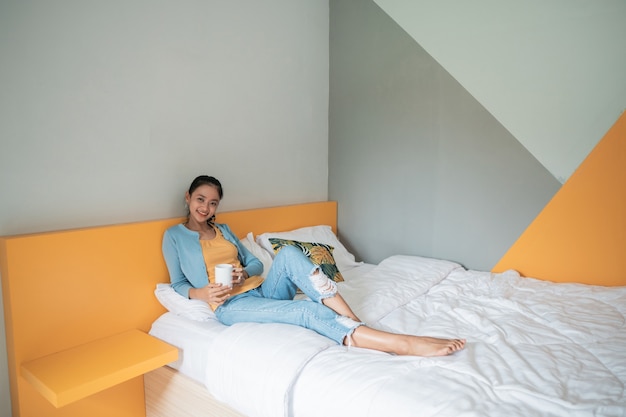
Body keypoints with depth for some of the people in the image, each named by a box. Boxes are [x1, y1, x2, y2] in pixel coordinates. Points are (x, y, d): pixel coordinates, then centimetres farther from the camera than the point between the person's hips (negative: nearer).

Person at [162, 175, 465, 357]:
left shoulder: (223, 229, 20)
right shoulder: (174, 235, 8)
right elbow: (177, 284, 8)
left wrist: (244, 273, -6)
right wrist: (202, 293, -13)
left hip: (261, 291, 5)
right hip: (232, 306, -5)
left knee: (288, 252, -29)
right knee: (306, 309, -31)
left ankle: (355, 325, -37)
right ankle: (404, 343, -44)